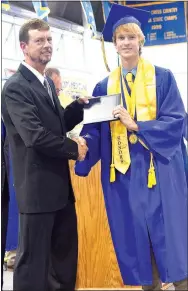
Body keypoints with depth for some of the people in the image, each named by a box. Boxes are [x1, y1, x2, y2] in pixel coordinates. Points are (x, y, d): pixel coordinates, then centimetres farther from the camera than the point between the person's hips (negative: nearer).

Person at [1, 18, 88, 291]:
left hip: (60, 182, 9)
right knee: (33, 257, 3)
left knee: (66, 251, 19)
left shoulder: (47, 83, 14)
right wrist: (74, 149, -12)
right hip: (37, 186, -9)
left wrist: (79, 104, -1)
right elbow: (35, 135, -24)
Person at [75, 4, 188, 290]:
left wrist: (135, 125, -18)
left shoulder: (163, 78, 2)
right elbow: (96, 128, 2)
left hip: (158, 168, -2)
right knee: (135, 237, 8)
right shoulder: (105, 86, 9)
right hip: (123, 172, 3)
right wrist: (83, 144, -19)